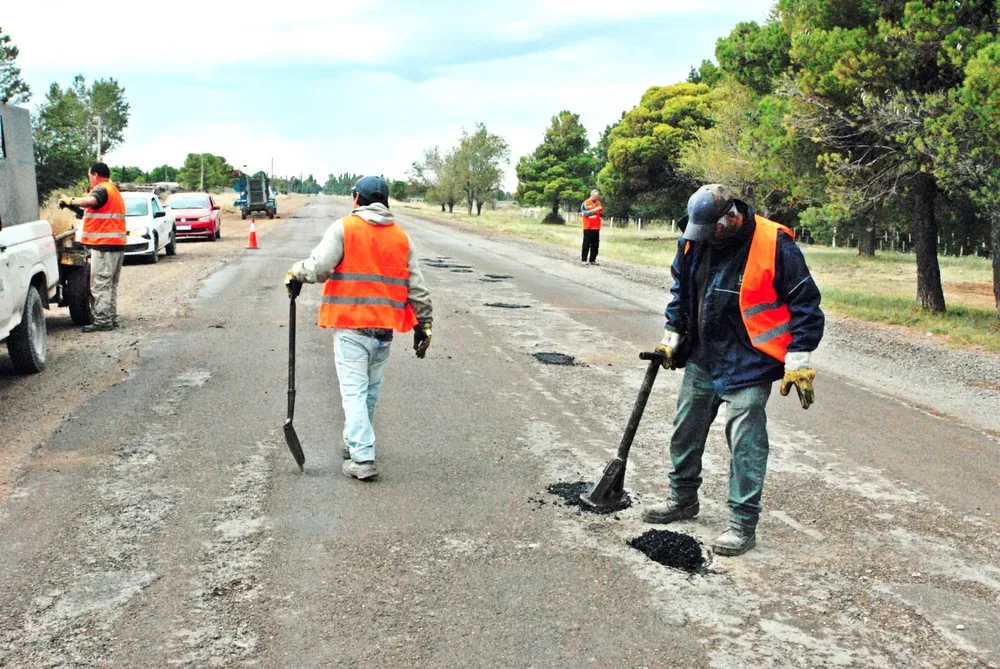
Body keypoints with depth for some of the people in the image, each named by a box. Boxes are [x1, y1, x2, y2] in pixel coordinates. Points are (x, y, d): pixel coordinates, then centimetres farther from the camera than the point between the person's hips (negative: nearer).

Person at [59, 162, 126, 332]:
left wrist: (71, 201, -19)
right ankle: (111, 319, 18)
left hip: (103, 244, -10)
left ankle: (102, 321, -9)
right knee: (110, 285, 15)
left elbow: (91, 201, -30)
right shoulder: (114, 191, 23)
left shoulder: (101, 189, -9)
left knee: (100, 285, -8)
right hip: (117, 244, 10)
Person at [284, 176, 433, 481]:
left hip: (350, 325, -5)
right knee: (371, 392, 17)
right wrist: (424, 323, 18)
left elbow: (318, 267, -14)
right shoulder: (401, 237, 11)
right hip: (384, 328, 5)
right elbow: (417, 287, 10)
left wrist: (295, 273, 6)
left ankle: (362, 459, -7)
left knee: (354, 392, -2)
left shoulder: (344, 229, -5)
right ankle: (355, 444, 31)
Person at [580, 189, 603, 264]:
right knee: (586, 244, -2)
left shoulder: (598, 203, 13)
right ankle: (584, 259, 4)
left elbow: (600, 213, 20)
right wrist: (595, 209, -19)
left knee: (595, 245, 5)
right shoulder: (586, 203, -5)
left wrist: (602, 211, -3)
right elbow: (585, 213, -15)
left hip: (596, 227, 5)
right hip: (588, 227, -5)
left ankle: (592, 260, 10)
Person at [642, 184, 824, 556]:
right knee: (685, 430, 16)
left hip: (747, 367, -6)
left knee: (745, 444, -6)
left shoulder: (774, 246, -19)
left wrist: (798, 364, -15)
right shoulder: (695, 240, -1)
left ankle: (743, 525, 6)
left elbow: (805, 304, -14)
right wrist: (672, 337, 15)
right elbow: (681, 288, 16)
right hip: (701, 358, 7)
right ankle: (683, 499, 36)